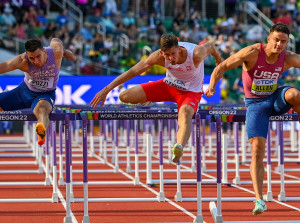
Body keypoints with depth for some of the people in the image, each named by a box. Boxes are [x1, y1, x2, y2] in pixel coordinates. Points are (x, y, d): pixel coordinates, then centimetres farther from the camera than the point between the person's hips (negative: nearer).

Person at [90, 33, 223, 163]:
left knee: (185, 114, -41)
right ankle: (147, 102, 30)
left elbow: (210, 46, -8)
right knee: (125, 97, -6)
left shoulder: (196, 54, -32)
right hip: (169, 84, 4)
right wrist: (106, 90, -21)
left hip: (191, 91, -4)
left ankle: (179, 148, -71)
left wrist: (219, 62, 14)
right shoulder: (158, 57, -25)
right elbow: (132, 72, -20)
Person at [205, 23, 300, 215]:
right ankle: (259, 200, -10)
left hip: (275, 98, 2)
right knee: (257, 149, -14)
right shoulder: (252, 53, -19)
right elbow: (222, 67, -15)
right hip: (256, 104, -2)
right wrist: (212, 85, -33)